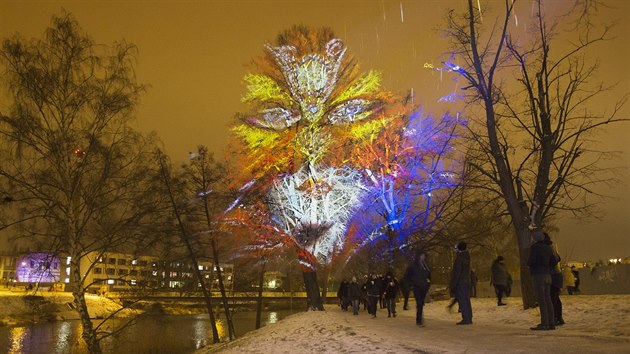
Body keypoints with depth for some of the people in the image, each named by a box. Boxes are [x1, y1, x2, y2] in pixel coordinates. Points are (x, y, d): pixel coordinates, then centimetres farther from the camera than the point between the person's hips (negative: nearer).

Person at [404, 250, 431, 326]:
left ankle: (418, 319, 20)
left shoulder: (426, 266, 15)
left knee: (421, 304, 8)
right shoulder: (413, 265, -1)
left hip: (424, 287, 5)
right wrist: (411, 284, -3)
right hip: (416, 287, -5)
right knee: (419, 303, -15)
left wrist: (428, 282, 11)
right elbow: (407, 275, 1)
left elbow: (429, 275, 28)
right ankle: (419, 320, -16)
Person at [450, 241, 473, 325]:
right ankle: (469, 319, 15)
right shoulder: (467, 256, 5)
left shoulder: (459, 258, -17)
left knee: (462, 301, -5)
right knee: (467, 301, 11)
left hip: (460, 283, -8)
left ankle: (466, 319, -5)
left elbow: (457, 272, -19)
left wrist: (453, 284, -16)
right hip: (467, 282, 8)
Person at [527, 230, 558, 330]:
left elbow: (531, 260, -16)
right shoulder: (548, 248, 14)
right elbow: (554, 261, 11)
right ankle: (551, 323, 6)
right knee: (547, 300, 7)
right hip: (547, 275, 8)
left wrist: (528, 264, 5)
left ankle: (544, 324, -12)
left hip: (538, 275, -8)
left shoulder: (534, 247, -7)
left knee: (541, 300, -9)